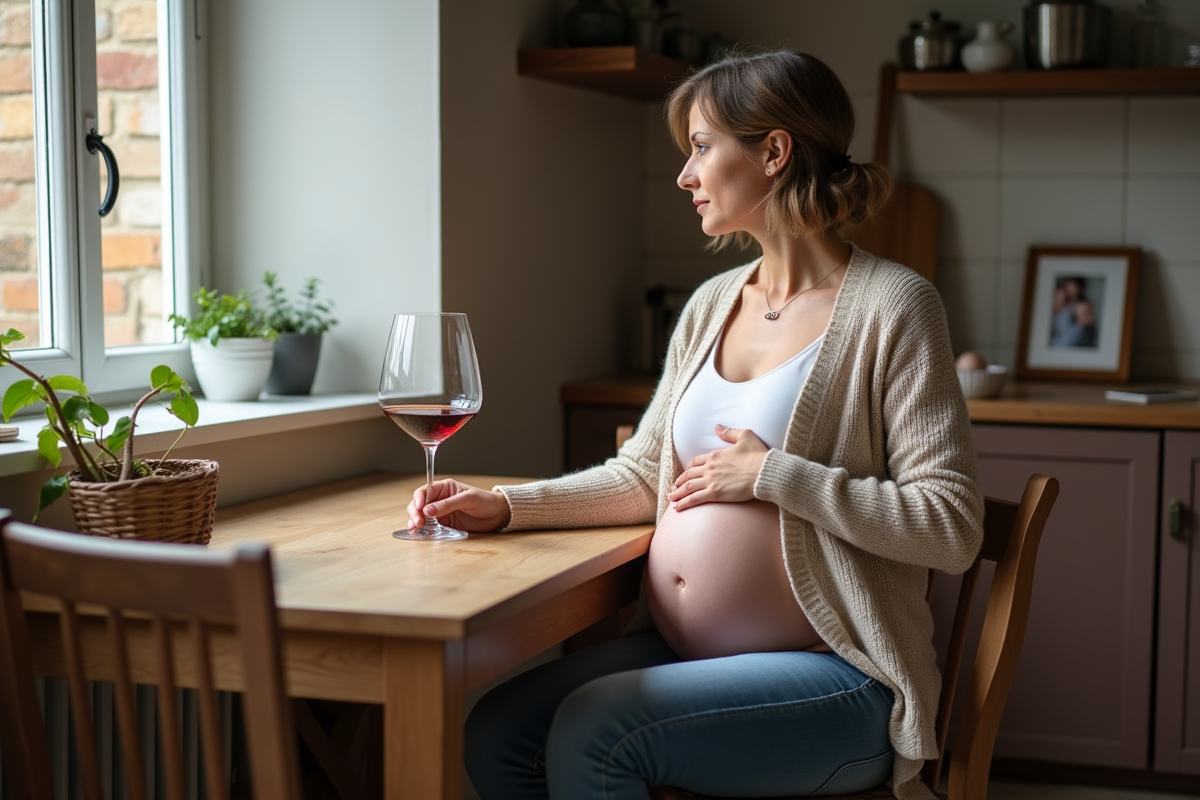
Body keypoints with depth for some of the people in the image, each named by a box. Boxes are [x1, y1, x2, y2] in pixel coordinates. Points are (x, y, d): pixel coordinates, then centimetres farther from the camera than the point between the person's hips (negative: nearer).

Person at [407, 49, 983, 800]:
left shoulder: (890, 306, -10)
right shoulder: (712, 304, 12)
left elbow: (952, 527, -16)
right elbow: (642, 473, 19)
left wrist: (773, 475, -16)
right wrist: (504, 505, 6)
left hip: (831, 675, -6)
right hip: (676, 647, 7)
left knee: (591, 733, -26)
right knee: (494, 734, -14)